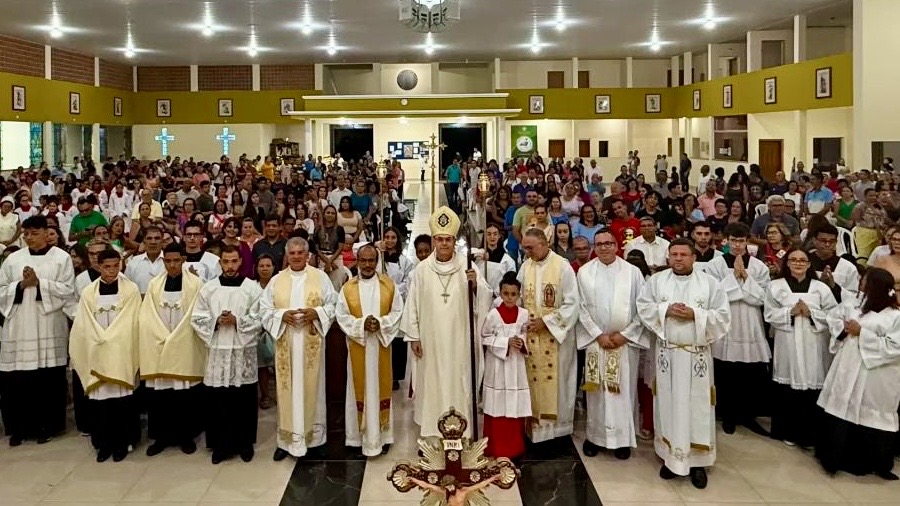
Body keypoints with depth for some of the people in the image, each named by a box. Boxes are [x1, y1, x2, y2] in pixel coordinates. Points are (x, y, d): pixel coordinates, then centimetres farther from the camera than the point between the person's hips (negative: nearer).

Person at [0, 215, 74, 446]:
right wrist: (21, 285, -9)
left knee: (49, 378, 2)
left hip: (49, 327, -2)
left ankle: (47, 425, 14)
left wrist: (39, 282, -13)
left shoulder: (61, 257, 2)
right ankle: (19, 427, 14)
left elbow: (67, 290, -6)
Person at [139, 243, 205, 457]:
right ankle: (161, 436, 15)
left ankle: (186, 436, 14)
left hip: (186, 349, -2)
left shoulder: (195, 284, -2)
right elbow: (147, 318, 2)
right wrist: (164, 339, -9)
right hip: (158, 348, 2)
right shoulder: (154, 285, 6)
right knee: (159, 394, 3)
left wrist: (175, 340, -9)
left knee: (186, 394, 2)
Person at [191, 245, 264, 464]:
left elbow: (260, 319, -5)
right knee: (218, 401, 4)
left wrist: (237, 320, -17)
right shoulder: (209, 288, 5)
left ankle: (245, 443, 19)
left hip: (244, 351, -1)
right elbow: (197, 317, 4)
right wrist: (216, 321, -12)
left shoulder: (253, 288, 0)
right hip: (218, 351, 1)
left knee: (244, 401, 6)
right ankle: (221, 444, 17)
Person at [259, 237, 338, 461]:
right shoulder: (276, 280, 5)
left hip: (311, 342, -1)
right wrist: (282, 315, -14)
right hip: (286, 343, 1)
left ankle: (314, 437, 17)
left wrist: (316, 313, -15)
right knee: (288, 389, 3)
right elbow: (265, 310, 4)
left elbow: (333, 305, 2)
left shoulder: (320, 277, 2)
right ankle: (287, 439, 12)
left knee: (311, 387, 5)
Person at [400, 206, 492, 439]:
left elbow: (485, 297, -6)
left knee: (459, 383, 4)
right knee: (431, 384, 6)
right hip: (430, 339, 0)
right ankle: (430, 432, 16)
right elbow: (413, 304, 2)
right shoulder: (421, 270, 0)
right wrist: (413, 336, 0)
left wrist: (476, 284, -27)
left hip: (459, 339, 0)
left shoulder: (466, 267, -1)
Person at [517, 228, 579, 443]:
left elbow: (572, 304, -11)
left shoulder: (563, 267, -10)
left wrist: (546, 321, -13)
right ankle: (536, 427, 15)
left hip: (555, 335, -4)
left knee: (555, 382, 2)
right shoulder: (525, 267, 5)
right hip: (531, 335, 4)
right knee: (534, 382, 6)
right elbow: (519, 298, 10)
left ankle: (557, 428, 12)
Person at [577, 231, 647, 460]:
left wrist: (625, 334, -8)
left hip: (626, 340, 0)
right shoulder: (584, 272, 1)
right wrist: (599, 335, -7)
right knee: (597, 390, 5)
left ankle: (623, 437, 13)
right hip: (595, 340, 1)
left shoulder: (632, 272, -2)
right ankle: (595, 435, 16)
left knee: (624, 389, 3)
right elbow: (581, 307, 0)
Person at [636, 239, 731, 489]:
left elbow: (723, 316, -4)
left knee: (697, 406, 3)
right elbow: (643, 307, 1)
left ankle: (697, 462, 12)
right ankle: (670, 456, 19)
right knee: (669, 404, 7)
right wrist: (666, 310, -15)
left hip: (697, 354, -1)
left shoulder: (709, 282, -1)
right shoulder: (656, 280, 3)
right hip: (667, 352, 1)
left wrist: (695, 315, -17)